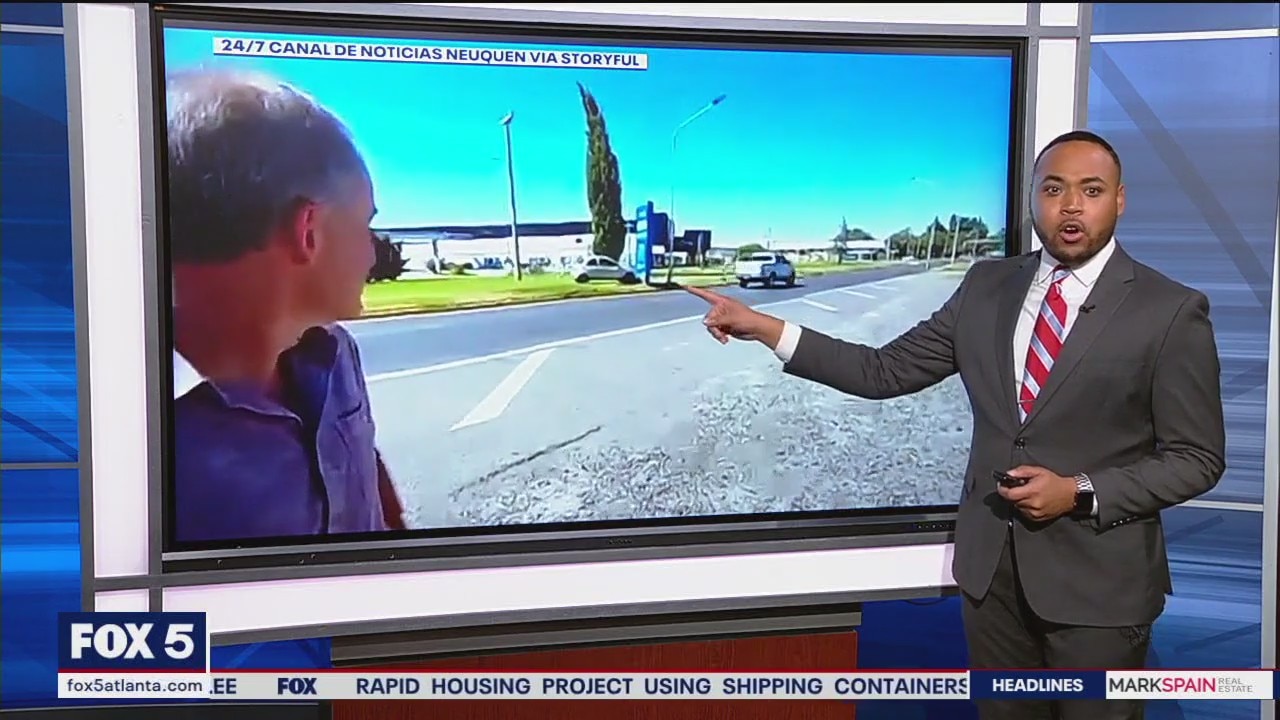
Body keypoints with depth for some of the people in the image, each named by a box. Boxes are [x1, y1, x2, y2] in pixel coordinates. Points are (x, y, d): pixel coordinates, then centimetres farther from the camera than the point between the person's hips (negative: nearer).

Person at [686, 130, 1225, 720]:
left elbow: (1196, 458, -6)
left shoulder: (1171, 311, -9)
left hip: (1097, 577, -3)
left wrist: (1080, 493, -19)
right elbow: (886, 371, 1)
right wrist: (761, 327, -6)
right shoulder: (987, 285, 3)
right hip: (989, 562, 4)